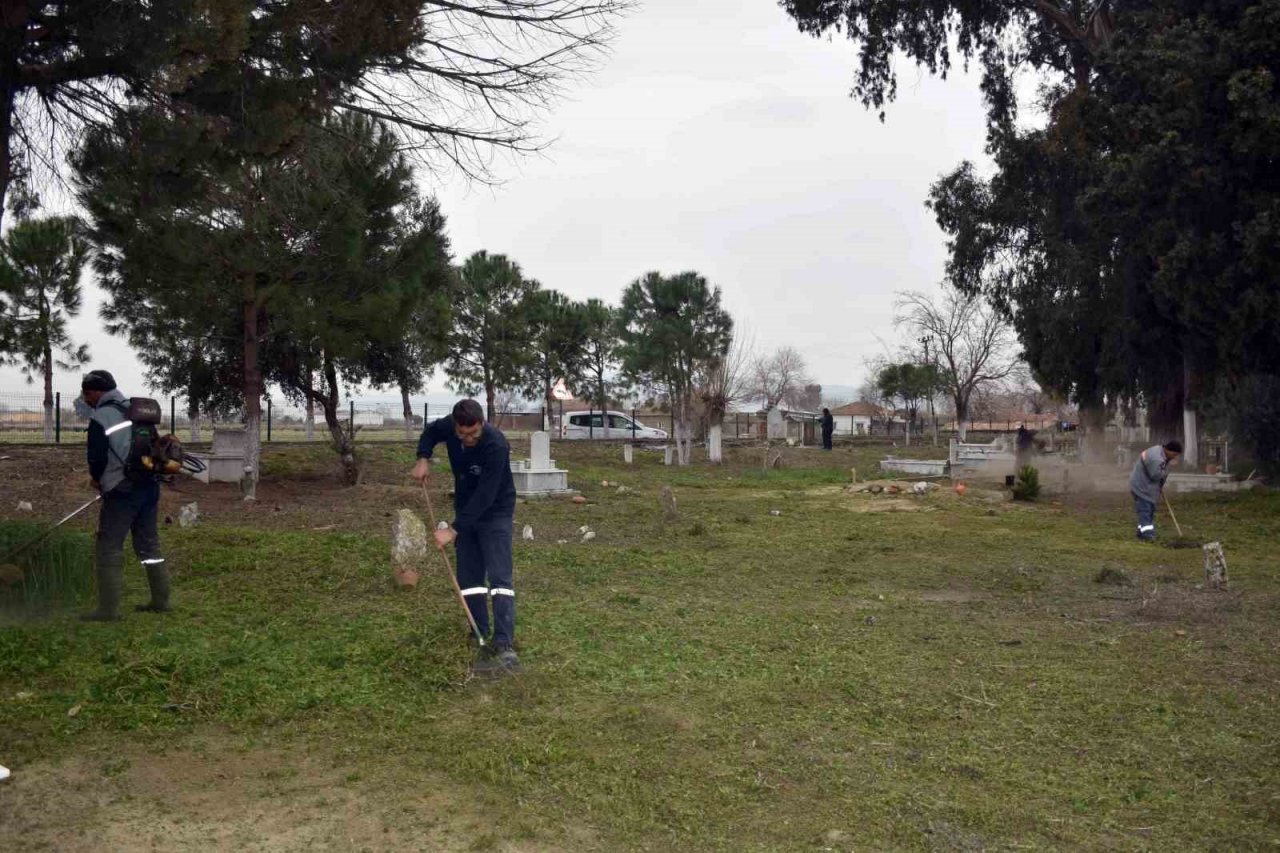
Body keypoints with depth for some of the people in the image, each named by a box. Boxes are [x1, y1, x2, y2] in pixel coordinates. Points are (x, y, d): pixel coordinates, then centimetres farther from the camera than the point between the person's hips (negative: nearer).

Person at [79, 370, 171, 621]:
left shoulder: (100, 419, -10)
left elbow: (97, 459, -11)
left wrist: (97, 479, 10)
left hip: (122, 492, -7)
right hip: (149, 486, 7)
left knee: (109, 549, 0)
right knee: (149, 544, 14)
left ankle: (108, 609, 1)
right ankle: (161, 600, 17)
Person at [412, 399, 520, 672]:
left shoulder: (496, 445, -33)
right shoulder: (449, 427, -14)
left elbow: (485, 496, -33)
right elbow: (430, 431, 13)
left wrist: (453, 530, -31)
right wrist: (423, 458, -5)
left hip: (495, 512, -6)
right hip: (466, 510, 6)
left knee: (499, 577, -15)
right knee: (468, 577, 5)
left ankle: (505, 646, -20)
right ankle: (480, 641, 12)